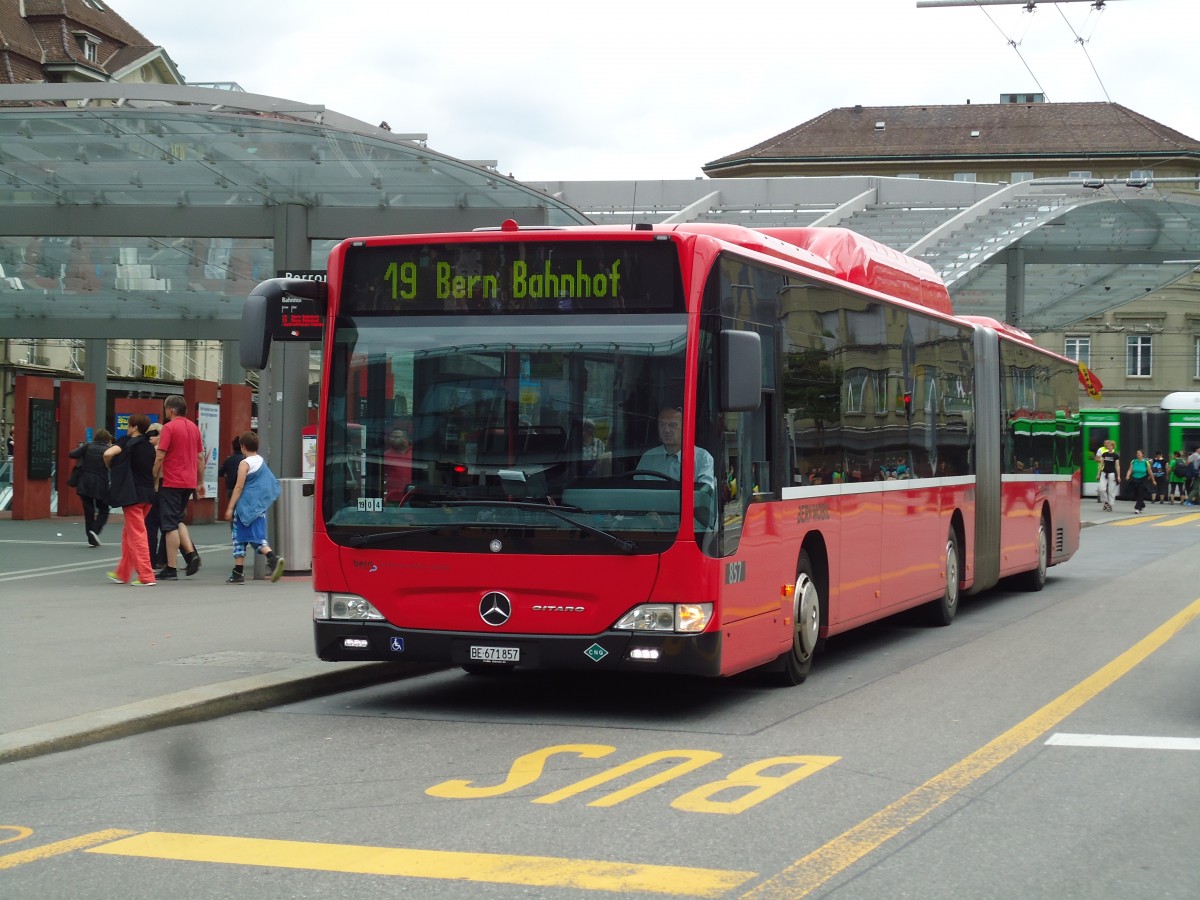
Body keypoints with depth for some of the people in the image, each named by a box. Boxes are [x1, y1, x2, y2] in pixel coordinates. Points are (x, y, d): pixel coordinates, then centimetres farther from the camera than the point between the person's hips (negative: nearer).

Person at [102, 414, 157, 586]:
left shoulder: (127, 442, -8)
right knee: (128, 533, 19)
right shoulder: (149, 447, 12)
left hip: (132, 495, -7)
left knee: (136, 535, -4)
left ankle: (146, 576, -8)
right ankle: (122, 573, 26)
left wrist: (110, 467, -5)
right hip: (148, 494, 7)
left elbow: (108, 454, -23)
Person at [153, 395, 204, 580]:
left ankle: (171, 569, 0)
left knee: (170, 525, -2)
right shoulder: (194, 427, 11)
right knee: (178, 520, 20)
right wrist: (200, 483, 19)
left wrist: (153, 480, -4)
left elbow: (160, 456, -14)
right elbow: (200, 457, 14)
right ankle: (191, 554, 2)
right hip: (189, 482, 7)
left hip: (171, 483, -7)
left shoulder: (169, 427, -10)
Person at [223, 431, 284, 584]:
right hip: (260, 507, 6)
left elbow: (239, 487, -13)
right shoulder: (262, 462, 12)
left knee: (239, 539, 3)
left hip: (245, 506, -6)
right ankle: (273, 559, -21)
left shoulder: (245, 463, -9)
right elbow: (272, 486, 17)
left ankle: (238, 573, 5)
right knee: (257, 538, 5)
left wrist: (230, 507, -11)